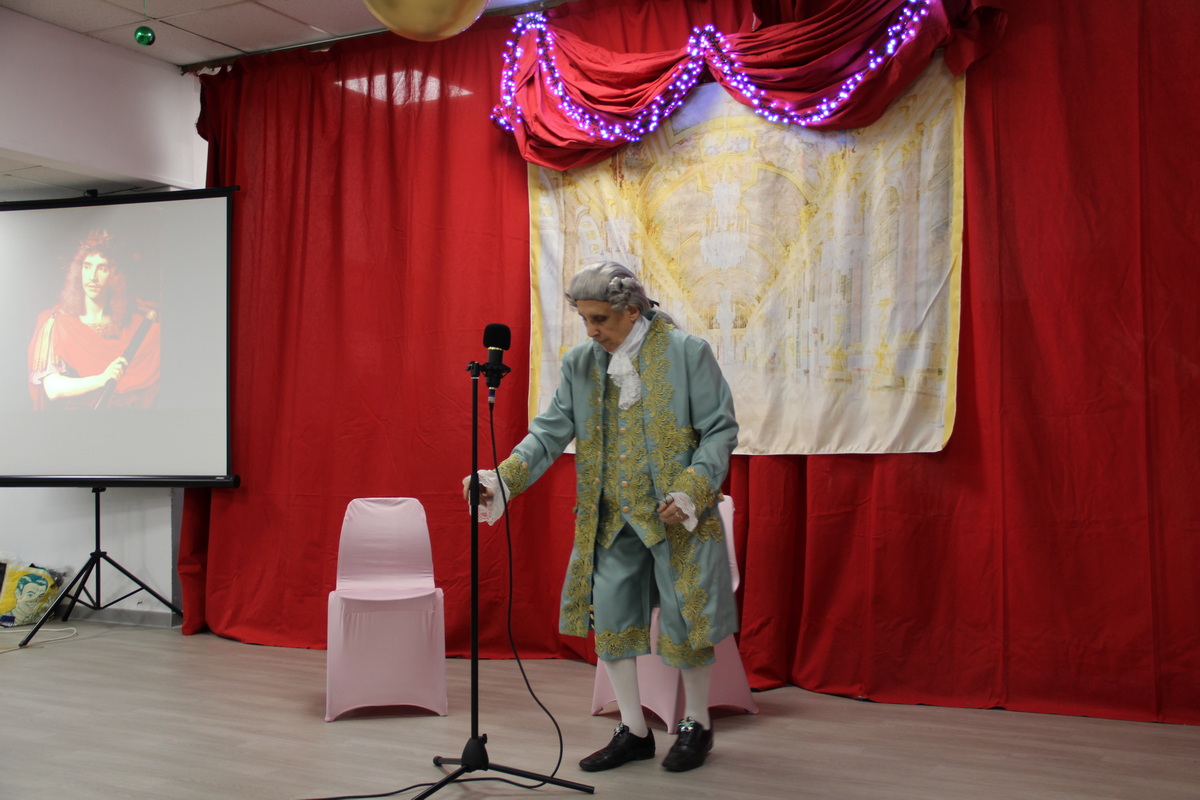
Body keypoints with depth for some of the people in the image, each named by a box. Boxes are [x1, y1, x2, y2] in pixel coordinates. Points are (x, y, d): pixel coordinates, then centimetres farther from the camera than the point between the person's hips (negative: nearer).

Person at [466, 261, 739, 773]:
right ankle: (633, 731, 24)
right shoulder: (580, 363, 5)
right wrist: (505, 480, -15)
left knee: (684, 622, 4)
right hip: (611, 521, 5)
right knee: (608, 619, 7)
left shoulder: (687, 352, -8)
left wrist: (691, 490, -19)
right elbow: (552, 431, 1)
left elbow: (720, 429, -7)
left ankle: (696, 725, 27)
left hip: (678, 517, -5)